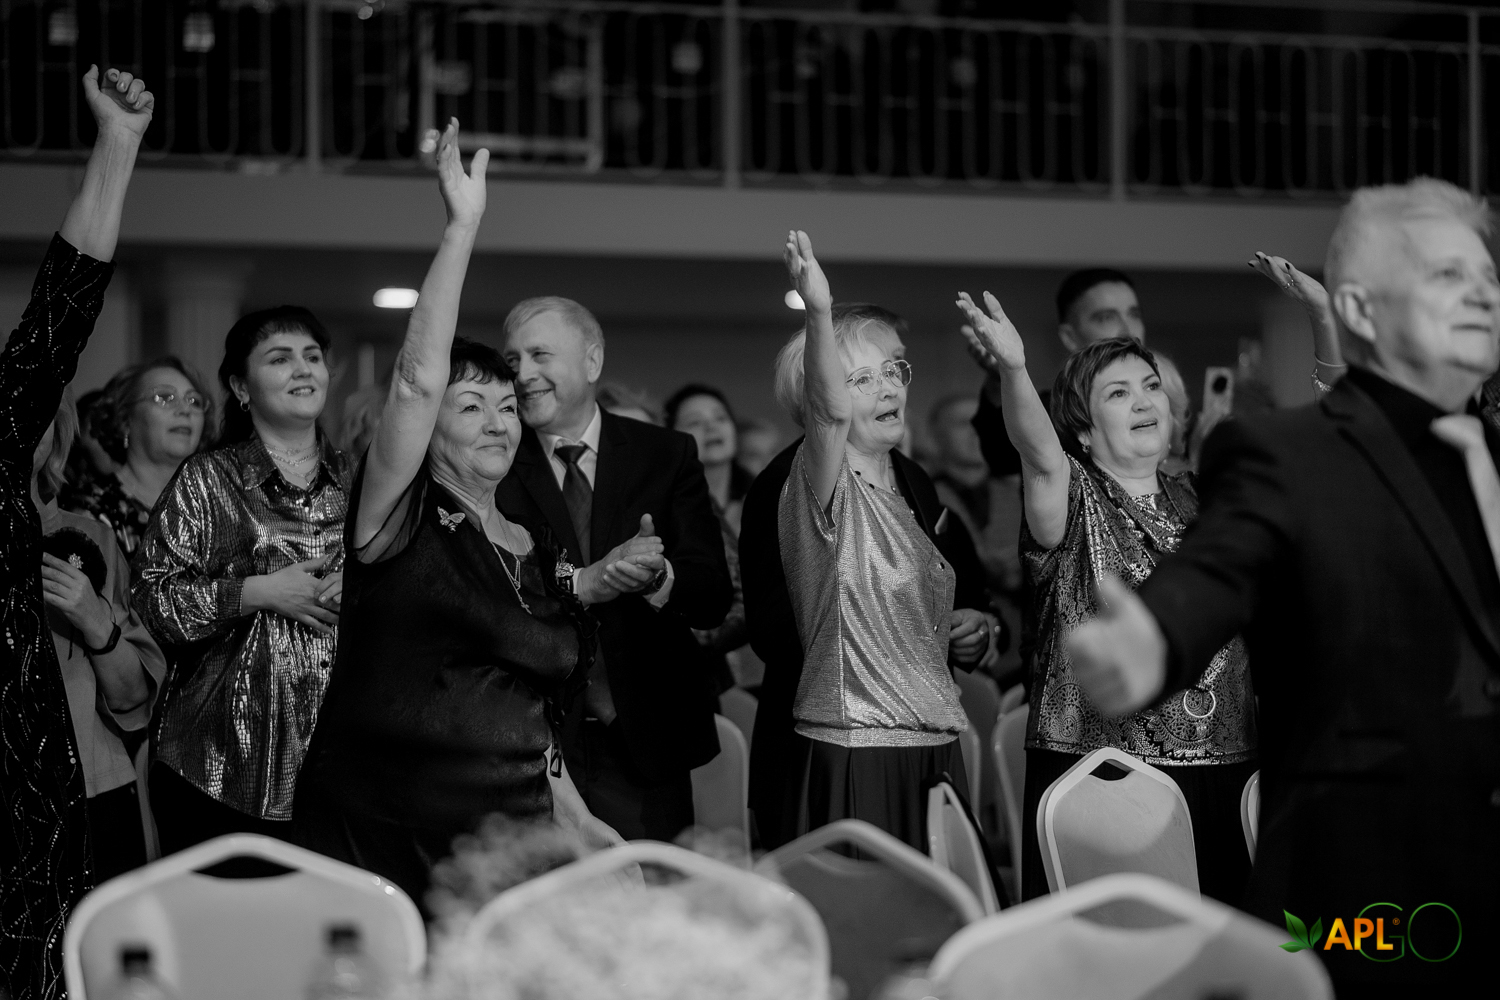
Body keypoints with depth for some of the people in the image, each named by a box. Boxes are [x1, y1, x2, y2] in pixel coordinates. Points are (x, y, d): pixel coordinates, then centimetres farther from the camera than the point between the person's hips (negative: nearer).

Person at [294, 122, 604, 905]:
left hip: (504, 838, 5)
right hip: (379, 835, -5)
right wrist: (462, 227, -18)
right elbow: (416, 378, -16)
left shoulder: (533, 553, 15)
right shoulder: (400, 523, -1)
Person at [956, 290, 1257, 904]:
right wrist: (1013, 371, -42)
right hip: (1094, 776, -4)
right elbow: (1041, 452, -19)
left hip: (1219, 776, 5)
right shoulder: (1075, 498, 0)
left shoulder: (1199, 502, 16)